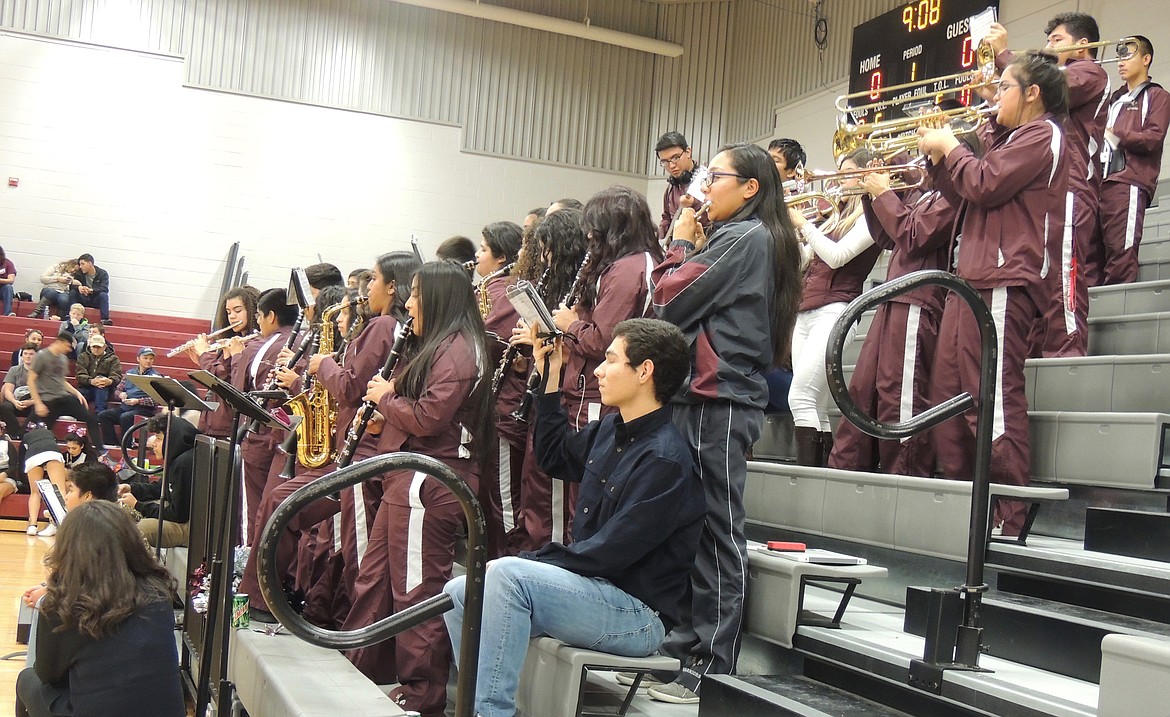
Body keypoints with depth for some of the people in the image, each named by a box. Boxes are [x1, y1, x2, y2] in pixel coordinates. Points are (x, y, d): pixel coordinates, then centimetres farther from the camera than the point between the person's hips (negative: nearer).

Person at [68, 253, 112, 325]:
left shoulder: (103, 273, -9)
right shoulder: (79, 273, 0)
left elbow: (105, 288, -23)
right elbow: (71, 285, -9)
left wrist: (91, 290, -41)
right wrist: (78, 287, -34)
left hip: (96, 300, -3)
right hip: (83, 300, 3)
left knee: (103, 295, -33)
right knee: (72, 292, -22)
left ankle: (105, 319, -40)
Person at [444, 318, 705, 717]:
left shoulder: (665, 459, -19)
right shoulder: (611, 430, 9)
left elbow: (607, 553, -22)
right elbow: (554, 456, 28)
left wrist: (522, 563, -16)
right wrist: (550, 377, 20)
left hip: (639, 615, -9)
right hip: (593, 586, 9)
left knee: (508, 576, -29)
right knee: (459, 593, -1)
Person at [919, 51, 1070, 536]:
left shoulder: (1042, 135, -3)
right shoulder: (1014, 138, 29)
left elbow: (984, 185, -15)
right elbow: (965, 196, 25)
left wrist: (950, 147, 0)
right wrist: (939, 158, 14)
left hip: (1002, 281, -11)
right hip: (972, 277, 11)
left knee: (995, 396, -13)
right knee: (952, 394, 10)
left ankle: (1006, 518, -11)